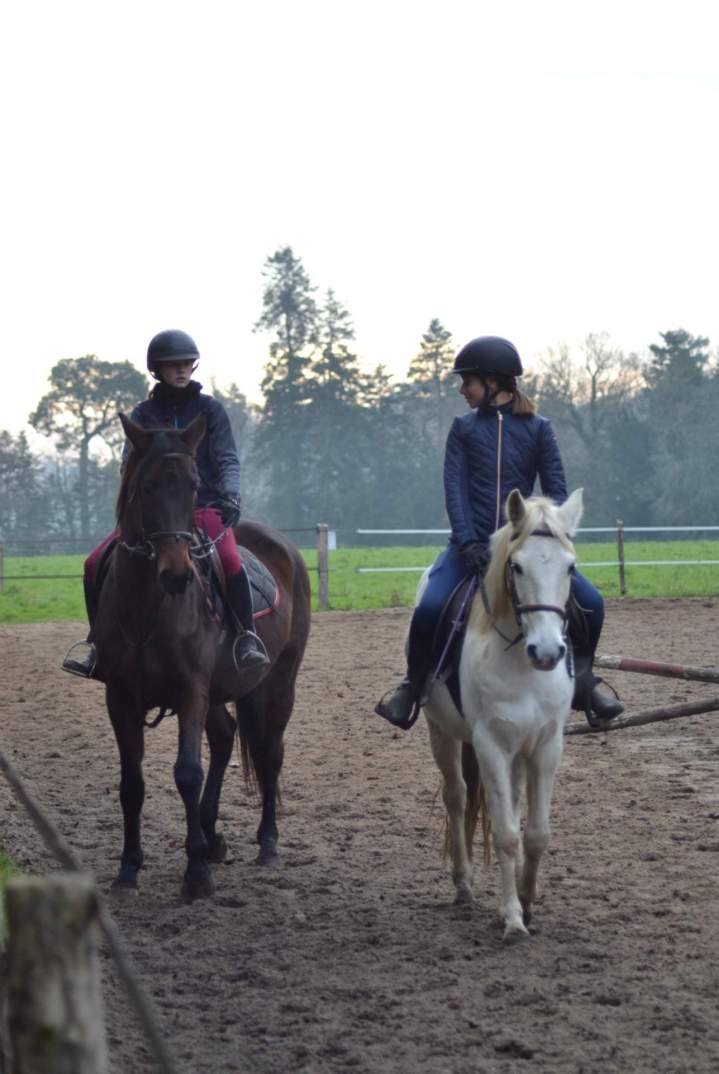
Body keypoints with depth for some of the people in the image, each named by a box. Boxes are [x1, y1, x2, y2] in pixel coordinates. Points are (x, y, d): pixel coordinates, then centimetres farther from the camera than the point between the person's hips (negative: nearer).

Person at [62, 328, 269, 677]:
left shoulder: (209, 409, 5)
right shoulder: (144, 414, 10)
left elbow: (227, 459, -1)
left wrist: (230, 495, -21)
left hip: (204, 507, -3)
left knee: (231, 563, -32)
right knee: (95, 564, -13)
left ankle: (247, 640, -16)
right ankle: (99, 645, 1)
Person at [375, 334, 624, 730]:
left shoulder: (538, 429, 4)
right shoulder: (464, 428, 6)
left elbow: (556, 491, 1)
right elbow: (454, 487, -3)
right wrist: (468, 543, -18)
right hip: (472, 545, 0)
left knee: (590, 602, -14)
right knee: (429, 607, -26)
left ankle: (580, 682, 9)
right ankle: (412, 686, -2)